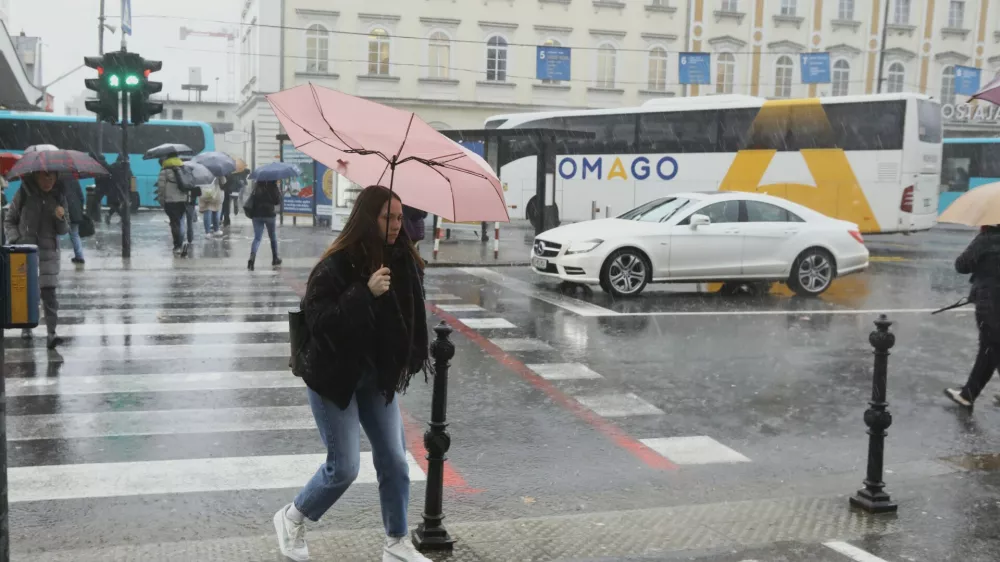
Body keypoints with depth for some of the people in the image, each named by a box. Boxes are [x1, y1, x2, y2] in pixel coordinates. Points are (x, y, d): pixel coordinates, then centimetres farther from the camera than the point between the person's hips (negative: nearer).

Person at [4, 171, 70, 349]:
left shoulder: (58, 197, 2)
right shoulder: (23, 194, -2)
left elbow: (64, 230, 4)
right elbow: (9, 221, 7)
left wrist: (61, 218, -17)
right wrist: (14, 240, -7)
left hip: (49, 252, 0)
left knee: (49, 292, -7)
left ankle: (51, 333, -10)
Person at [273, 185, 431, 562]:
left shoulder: (402, 260, -4)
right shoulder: (335, 266, -21)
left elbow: (410, 314, 10)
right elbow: (319, 322, -29)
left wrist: (410, 360, 5)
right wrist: (365, 292, -36)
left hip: (379, 377, 6)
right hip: (334, 378, -6)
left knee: (394, 460, 6)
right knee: (344, 467, -1)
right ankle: (291, 518, 26)